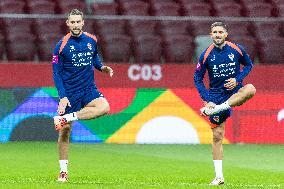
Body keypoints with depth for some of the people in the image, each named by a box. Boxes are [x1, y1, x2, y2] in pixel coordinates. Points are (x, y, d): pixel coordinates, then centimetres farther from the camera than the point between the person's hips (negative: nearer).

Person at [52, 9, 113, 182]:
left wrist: (102, 67, 1)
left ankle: (64, 118, -21)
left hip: (89, 89, 3)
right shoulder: (62, 45, -9)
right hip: (70, 93, -3)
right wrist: (62, 96, -16)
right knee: (65, 131, -3)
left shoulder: (91, 40, 2)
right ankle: (63, 170, 9)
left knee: (104, 107, -28)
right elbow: (56, 73, -7)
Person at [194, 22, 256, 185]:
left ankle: (213, 110, -32)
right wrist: (207, 99, -9)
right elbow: (198, 78, 1)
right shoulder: (206, 55, -5)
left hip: (235, 92, 0)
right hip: (216, 96, 0)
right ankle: (219, 177, 4)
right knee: (217, 136, -3)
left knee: (251, 89, -35)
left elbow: (249, 65, 11)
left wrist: (237, 79, -7)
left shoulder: (237, 49, -4)